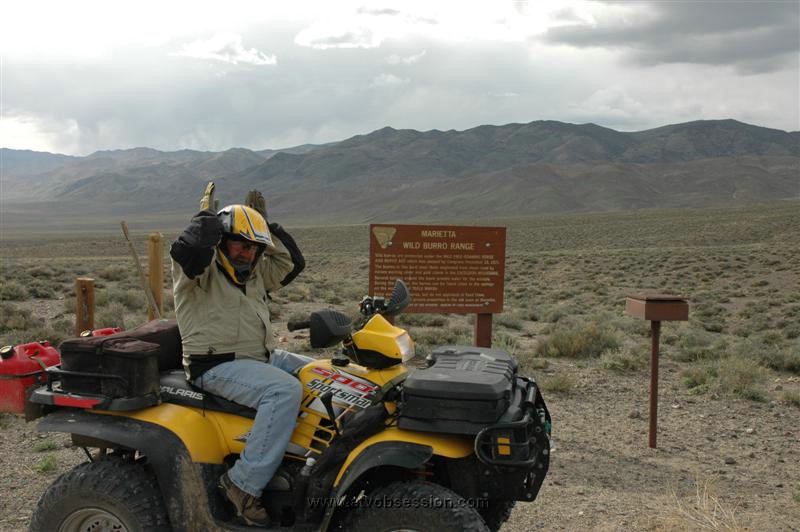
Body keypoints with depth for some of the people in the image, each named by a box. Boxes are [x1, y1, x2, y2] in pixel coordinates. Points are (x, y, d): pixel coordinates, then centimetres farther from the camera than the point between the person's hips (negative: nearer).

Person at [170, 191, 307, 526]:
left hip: (260, 357, 9)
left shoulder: (255, 271, 17)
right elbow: (188, 250, -30)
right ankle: (244, 483, -26)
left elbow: (292, 263, 20)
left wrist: (269, 228, 12)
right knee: (285, 390, -32)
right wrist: (210, 221, -14)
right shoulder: (203, 269, -8)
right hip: (217, 366, -9)